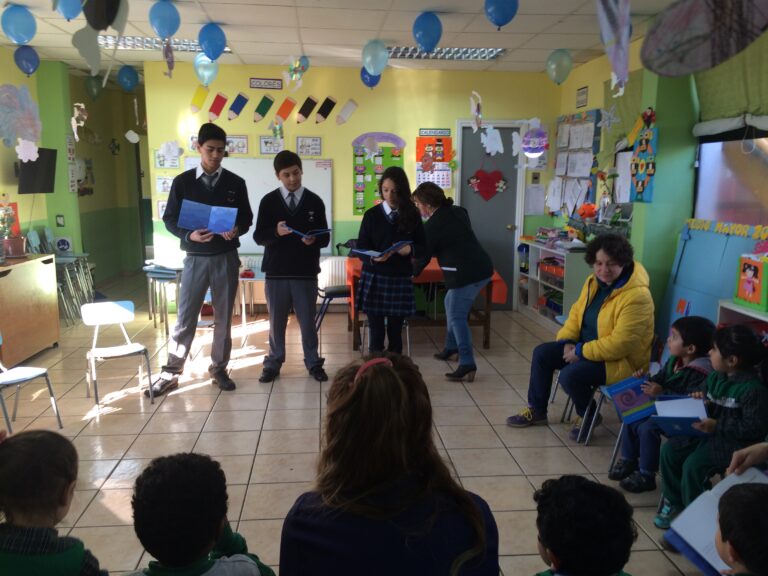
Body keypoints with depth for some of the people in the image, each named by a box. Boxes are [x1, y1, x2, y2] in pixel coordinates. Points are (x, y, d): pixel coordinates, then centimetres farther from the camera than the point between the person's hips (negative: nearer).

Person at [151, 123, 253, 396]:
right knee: (185, 317, 1)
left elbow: (247, 217, 8)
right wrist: (189, 235, -17)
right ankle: (171, 373, 12)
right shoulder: (182, 182, 0)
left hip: (226, 258, 1)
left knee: (223, 317, 9)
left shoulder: (235, 183, 3)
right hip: (195, 258, -1)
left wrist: (237, 229, -15)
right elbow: (169, 219, 2)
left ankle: (219, 369, 22)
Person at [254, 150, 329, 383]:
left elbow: (325, 237, 1)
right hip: (276, 273, 0)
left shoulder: (315, 201, 2)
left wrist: (314, 241, -20)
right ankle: (273, 364, 24)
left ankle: (313, 363, 22)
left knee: (308, 321, 9)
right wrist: (275, 232, -21)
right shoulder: (268, 201, 2)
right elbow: (259, 236, -1)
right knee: (276, 321, 12)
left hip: (306, 273, 0)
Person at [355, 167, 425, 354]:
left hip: (401, 279, 1)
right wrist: (373, 257, -23)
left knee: (395, 331, 7)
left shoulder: (412, 215, 2)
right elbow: (361, 247, -1)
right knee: (376, 331, 1)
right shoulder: (371, 215, 0)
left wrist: (410, 249, -16)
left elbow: (422, 245, 6)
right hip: (374, 278, -1)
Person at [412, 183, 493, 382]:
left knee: (457, 317, -4)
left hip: (467, 274, -9)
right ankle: (451, 348, 34)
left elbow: (424, 256, -2)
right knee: (452, 305, 23)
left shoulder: (433, 225, -11)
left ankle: (467, 366, -7)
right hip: (482, 267, 9)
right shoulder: (458, 211, 12)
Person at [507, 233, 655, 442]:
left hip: (622, 360, -9)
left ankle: (587, 416, 4)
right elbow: (577, 312, 10)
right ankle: (536, 410, 15)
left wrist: (581, 352, -23)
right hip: (585, 346, 9)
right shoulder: (594, 281, 0)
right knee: (542, 353, -1)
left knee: (570, 374, -28)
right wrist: (567, 341, -7)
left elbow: (620, 344, -29)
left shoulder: (637, 296, -26)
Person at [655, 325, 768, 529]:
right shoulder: (716, 377, 4)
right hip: (709, 431, 9)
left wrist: (717, 426, -26)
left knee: (693, 464, -22)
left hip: (735, 442, -9)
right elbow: (704, 391, 22)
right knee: (670, 449, -2)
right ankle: (673, 502, 16)